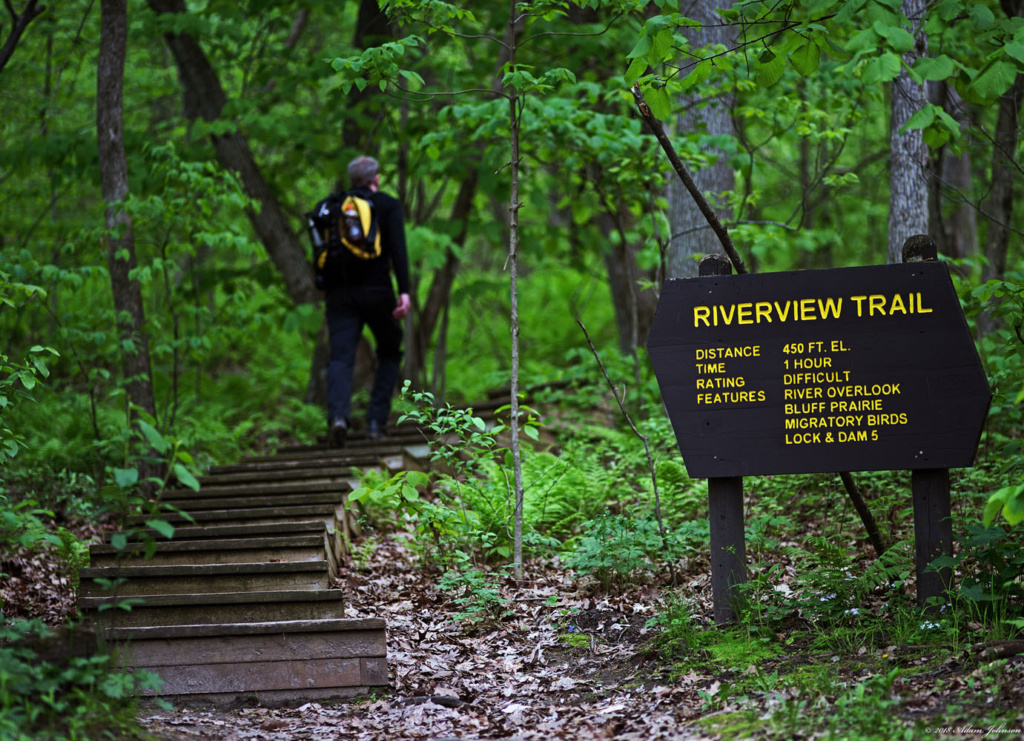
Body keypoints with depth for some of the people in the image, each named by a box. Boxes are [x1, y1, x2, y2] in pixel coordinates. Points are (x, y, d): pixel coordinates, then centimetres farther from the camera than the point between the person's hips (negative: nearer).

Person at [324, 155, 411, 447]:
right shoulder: (388, 205, 2)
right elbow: (397, 250, -10)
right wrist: (404, 292, -14)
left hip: (340, 292, 2)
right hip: (377, 291, -2)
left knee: (340, 357, -3)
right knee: (390, 353, 16)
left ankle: (337, 415, -29)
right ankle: (376, 421, 5)